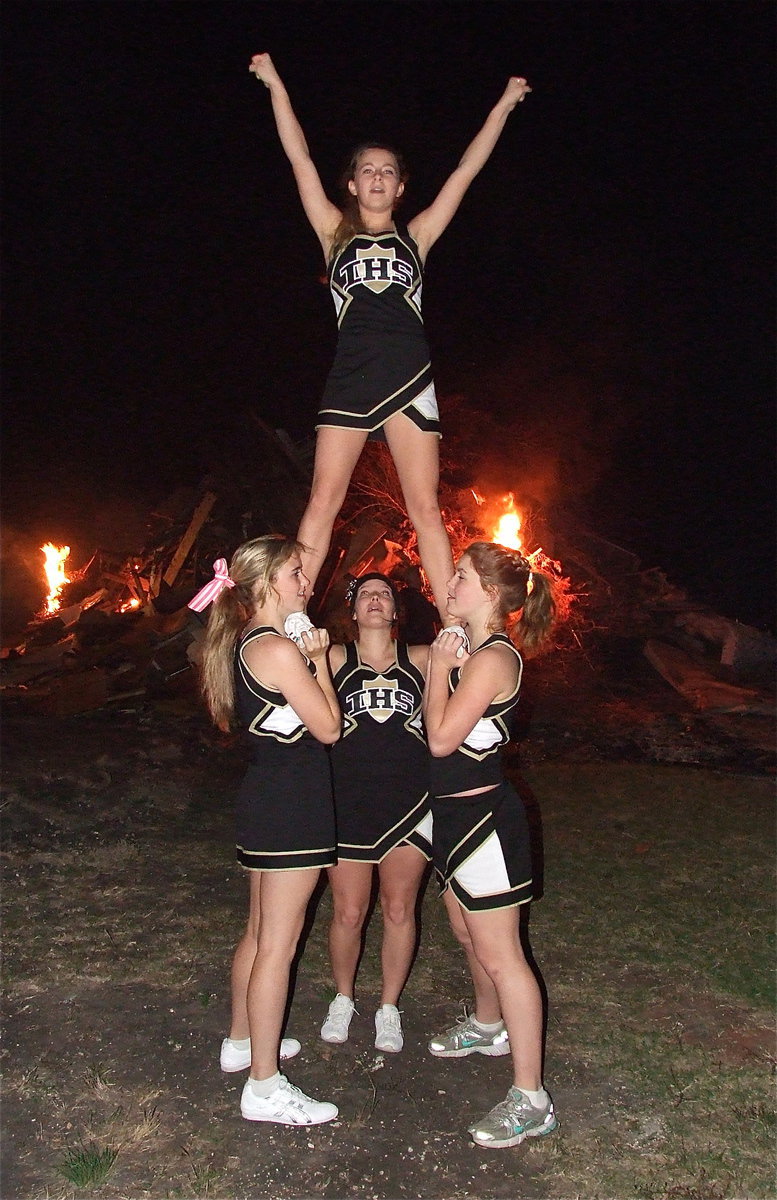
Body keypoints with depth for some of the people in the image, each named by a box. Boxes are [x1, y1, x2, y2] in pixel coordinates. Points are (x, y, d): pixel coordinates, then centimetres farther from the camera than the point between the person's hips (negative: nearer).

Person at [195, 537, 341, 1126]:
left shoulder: (246, 643, 7)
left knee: (261, 931, 23)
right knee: (278, 944, 0)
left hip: (267, 796, 10)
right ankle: (265, 1087, 14)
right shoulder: (281, 651, -21)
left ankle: (242, 1042, 40)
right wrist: (318, 658, -7)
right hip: (292, 804, -10)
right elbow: (329, 728, -15)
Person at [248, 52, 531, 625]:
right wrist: (275, 84, 11)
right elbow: (301, 159, 13)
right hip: (350, 380, 0)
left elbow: (466, 171, 19)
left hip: (410, 379, 1)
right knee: (323, 501, -7)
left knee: (426, 507, -3)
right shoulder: (337, 234, 16)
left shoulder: (415, 236, 18)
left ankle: (455, 626, -2)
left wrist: (504, 105, 20)